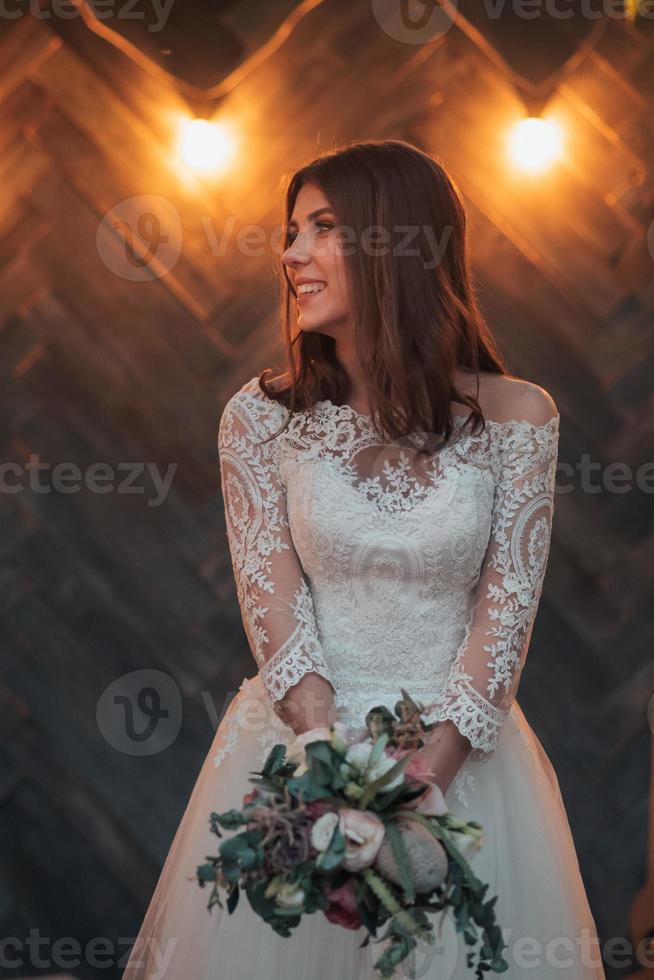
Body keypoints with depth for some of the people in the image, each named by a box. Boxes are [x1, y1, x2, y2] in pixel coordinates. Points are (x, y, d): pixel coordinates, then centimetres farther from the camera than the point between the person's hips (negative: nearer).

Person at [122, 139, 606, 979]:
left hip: (459, 751, 0)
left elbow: (505, 616, -8)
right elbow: (276, 618, -8)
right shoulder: (261, 418, -4)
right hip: (298, 744, 1)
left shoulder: (515, 419, -6)